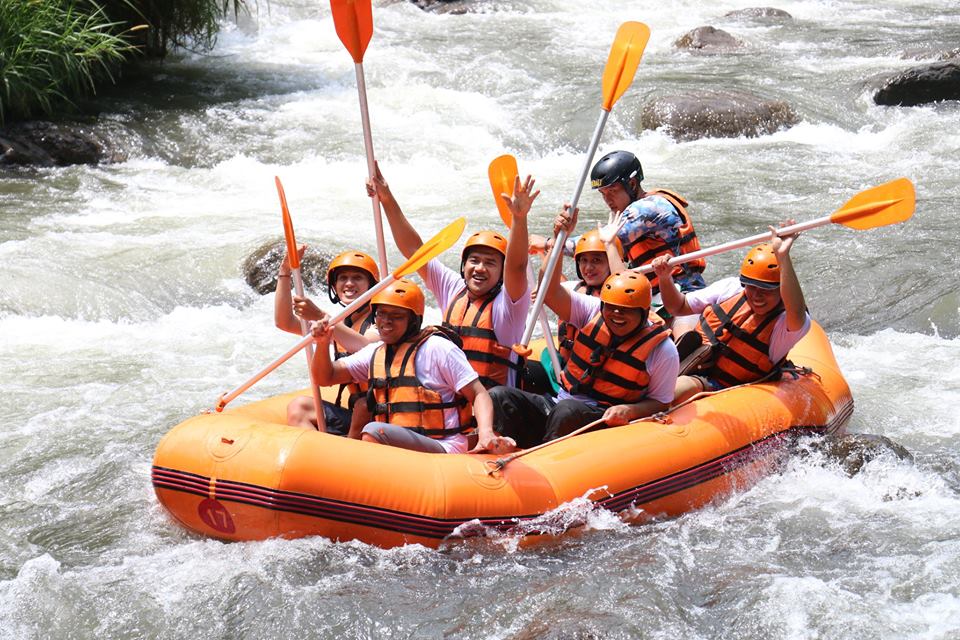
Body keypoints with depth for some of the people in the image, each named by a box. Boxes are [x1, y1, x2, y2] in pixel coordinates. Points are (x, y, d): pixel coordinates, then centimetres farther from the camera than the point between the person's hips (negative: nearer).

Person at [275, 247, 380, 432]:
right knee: (299, 407, -11)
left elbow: (367, 349, -29)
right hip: (356, 416, 7)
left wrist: (320, 316, -34)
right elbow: (284, 322, 8)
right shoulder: (341, 323, 15)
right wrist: (285, 271, -2)